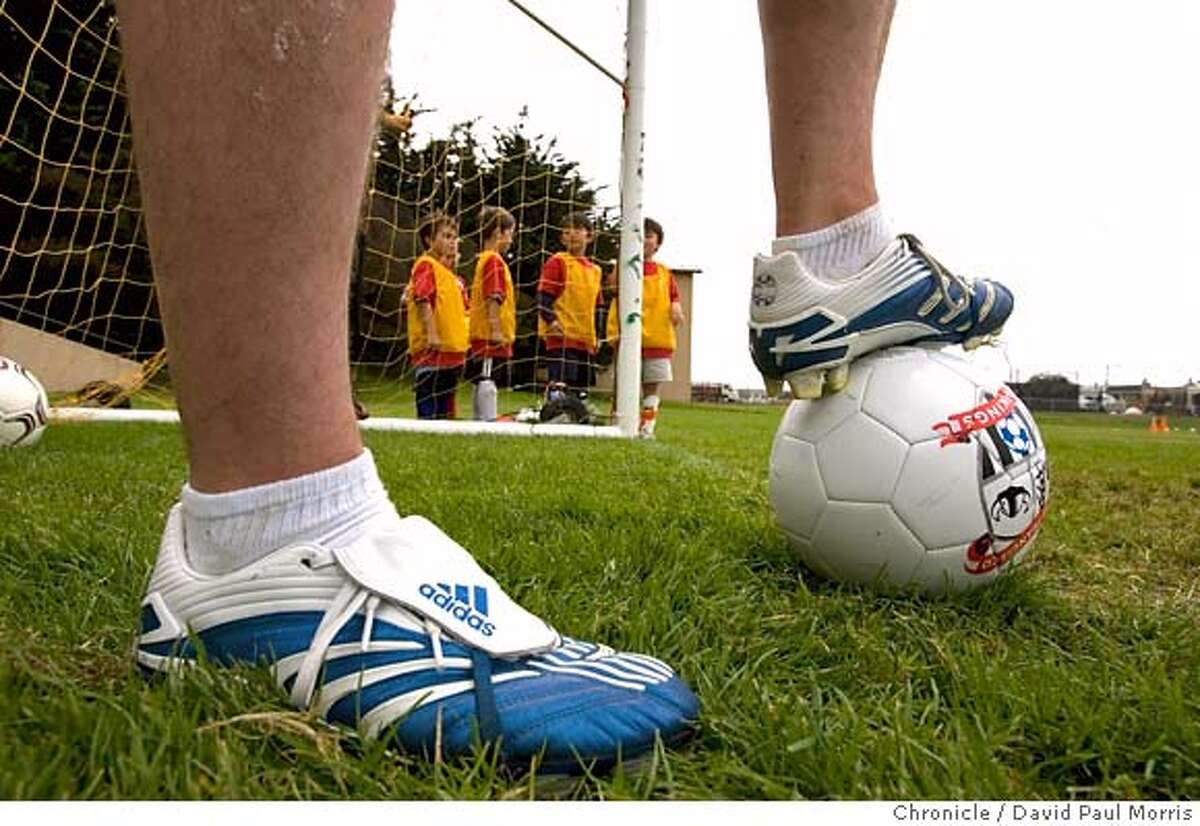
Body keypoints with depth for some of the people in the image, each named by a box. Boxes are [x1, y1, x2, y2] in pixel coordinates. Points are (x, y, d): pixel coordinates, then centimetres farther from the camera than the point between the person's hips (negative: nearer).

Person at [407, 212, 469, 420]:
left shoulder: (450, 273, 20)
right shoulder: (426, 265, -6)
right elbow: (422, 300, -18)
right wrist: (432, 334, -23)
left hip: (453, 351, 9)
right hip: (433, 350, -9)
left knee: (447, 413, 14)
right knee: (430, 410, -7)